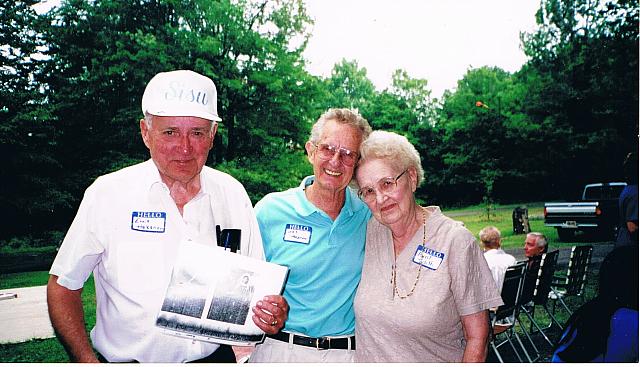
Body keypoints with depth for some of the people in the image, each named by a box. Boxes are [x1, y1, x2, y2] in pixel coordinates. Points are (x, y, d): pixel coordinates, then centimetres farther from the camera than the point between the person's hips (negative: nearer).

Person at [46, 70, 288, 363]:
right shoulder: (108, 193, -11)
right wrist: (87, 360, -14)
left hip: (215, 355, 2)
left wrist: (272, 313, -16)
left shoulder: (233, 193, -4)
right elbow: (62, 286, -4)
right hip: (129, 360, -2)